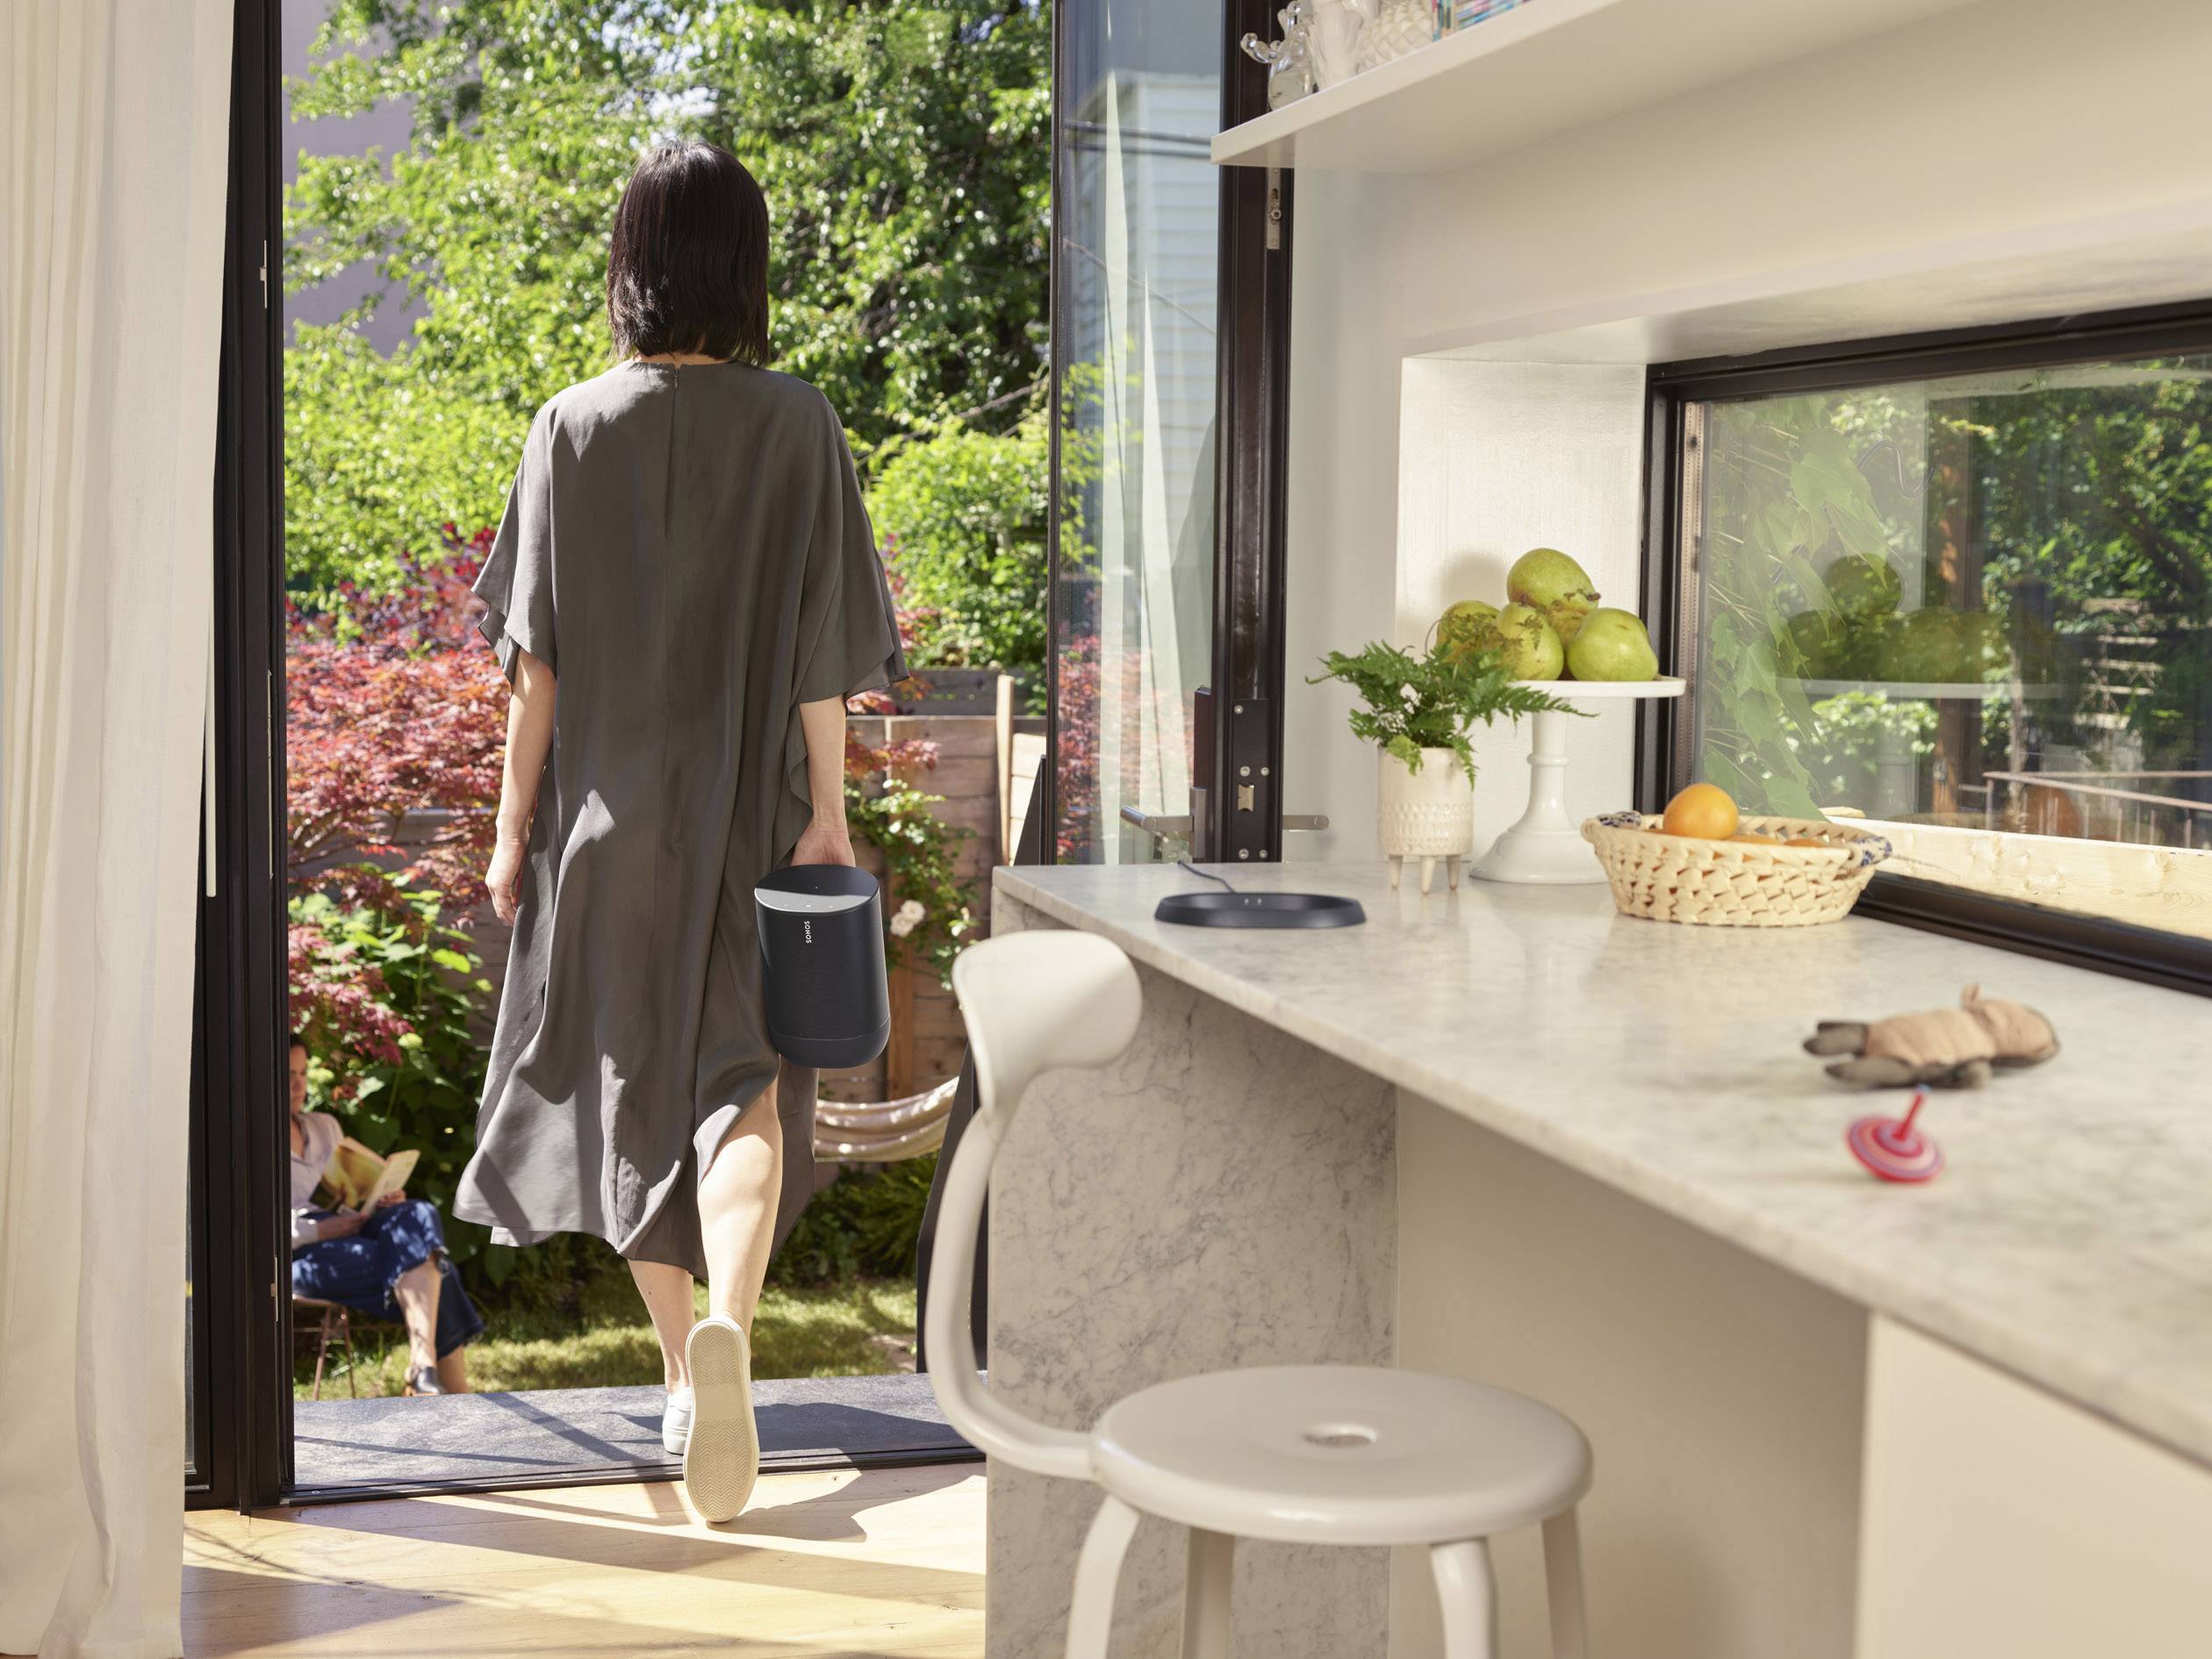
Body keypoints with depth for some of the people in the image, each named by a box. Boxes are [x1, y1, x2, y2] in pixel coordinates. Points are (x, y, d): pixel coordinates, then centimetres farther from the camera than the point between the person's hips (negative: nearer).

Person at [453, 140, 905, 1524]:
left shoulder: (576, 427, -4)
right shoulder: (800, 425, -5)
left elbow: (539, 655, -4)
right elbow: (819, 651, -6)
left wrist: (515, 825, 2)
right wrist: (827, 814, -1)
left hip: (608, 805, 1)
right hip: (751, 807, -1)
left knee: (634, 1081, 14)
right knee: (742, 1081, 1)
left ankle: (684, 1371, 21)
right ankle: (727, 1324, -26)